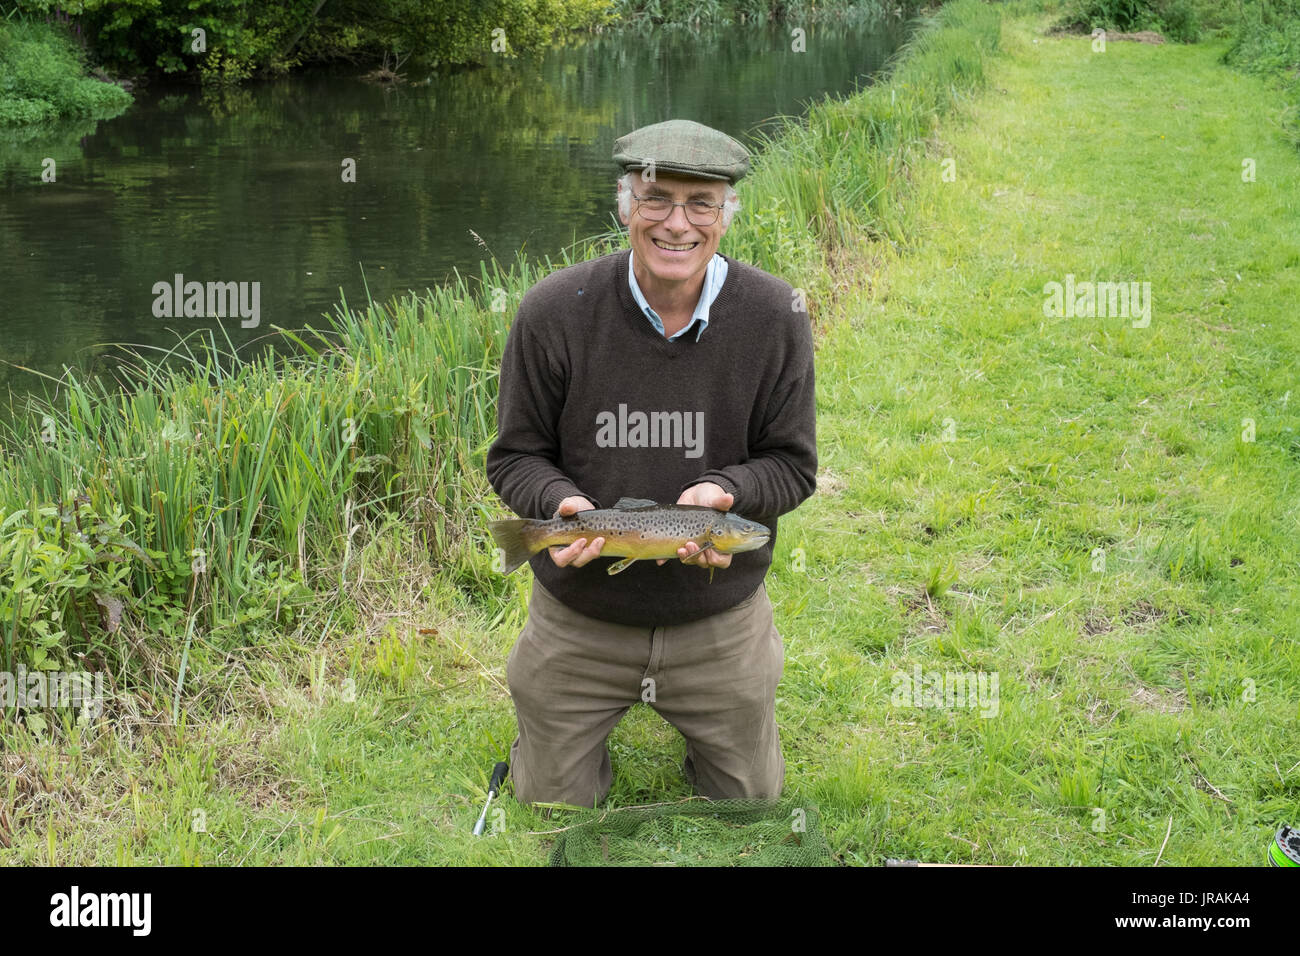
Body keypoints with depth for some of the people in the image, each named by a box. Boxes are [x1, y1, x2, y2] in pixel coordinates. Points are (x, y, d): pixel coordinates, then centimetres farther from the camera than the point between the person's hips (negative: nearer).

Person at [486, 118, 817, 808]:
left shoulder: (775, 316, -12)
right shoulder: (553, 312, -15)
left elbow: (792, 463, -5)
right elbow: (515, 457, -6)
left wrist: (723, 491, -26)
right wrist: (562, 502, -27)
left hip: (721, 621, 1)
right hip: (578, 623, -1)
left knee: (751, 798, 19)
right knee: (552, 806, 15)